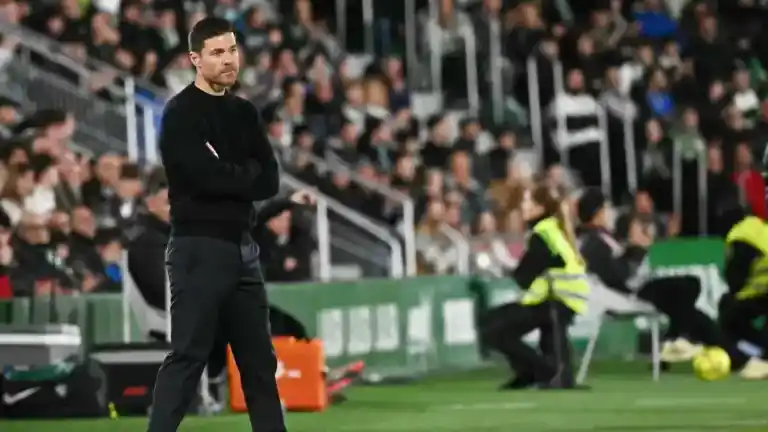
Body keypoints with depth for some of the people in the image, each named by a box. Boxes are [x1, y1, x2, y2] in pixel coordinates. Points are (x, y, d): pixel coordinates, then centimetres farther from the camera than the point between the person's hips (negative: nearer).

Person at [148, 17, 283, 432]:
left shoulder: (244, 113, 15)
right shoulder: (181, 114, -8)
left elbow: (269, 181, 5)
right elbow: (207, 177, -20)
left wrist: (229, 177, -10)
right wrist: (247, 175, -4)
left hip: (242, 246, 8)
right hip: (199, 247, -8)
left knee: (260, 359, 11)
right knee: (188, 356, -12)